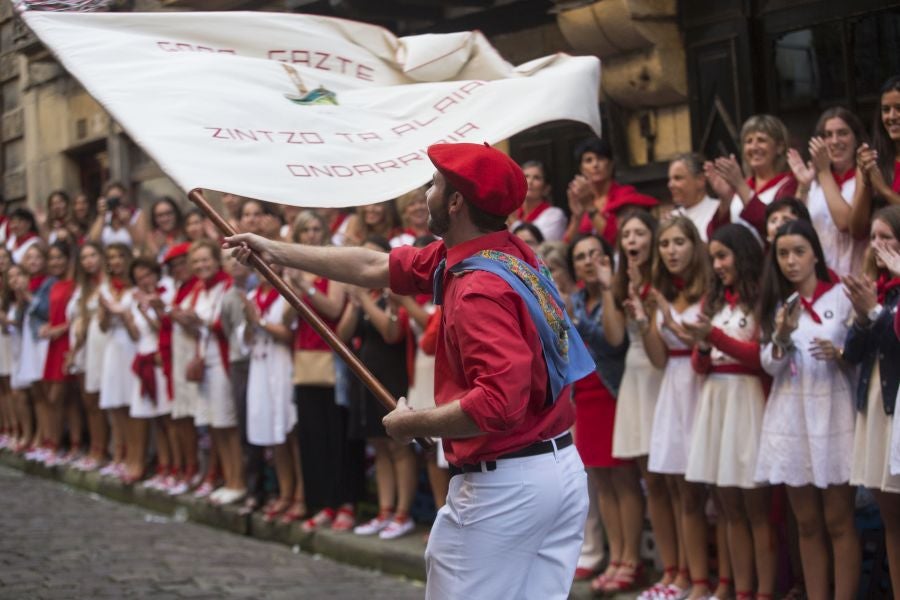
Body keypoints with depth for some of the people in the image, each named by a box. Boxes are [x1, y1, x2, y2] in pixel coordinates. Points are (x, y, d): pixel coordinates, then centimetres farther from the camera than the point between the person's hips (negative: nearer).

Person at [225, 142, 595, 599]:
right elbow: (375, 267, 16)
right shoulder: (508, 253, 7)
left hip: (502, 486, -9)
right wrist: (276, 250, 21)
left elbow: (499, 403, -32)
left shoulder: (481, 289, -22)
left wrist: (413, 424, -17)